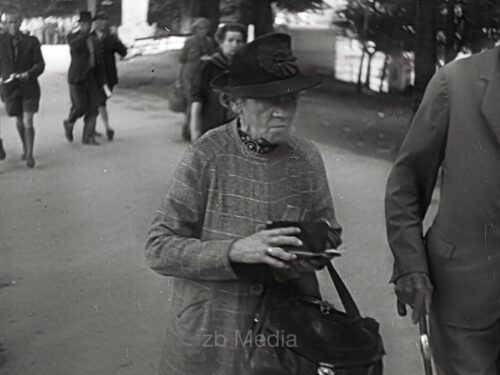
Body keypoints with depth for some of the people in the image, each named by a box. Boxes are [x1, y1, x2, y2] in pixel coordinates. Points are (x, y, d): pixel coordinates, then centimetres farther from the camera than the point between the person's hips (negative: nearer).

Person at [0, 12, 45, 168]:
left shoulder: (32, 41, -3)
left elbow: (40, 64, -6)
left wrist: (29, 74, -22)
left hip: (29, 87, -2)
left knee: (28, 122, -9)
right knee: (19, 121, 15)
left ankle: (29, 155, 1)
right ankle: (25, 148, 37)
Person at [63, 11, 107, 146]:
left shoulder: (94, 41, 13)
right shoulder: (73, 37, -3)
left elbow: (99, 63, 12)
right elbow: (75, 45, -28)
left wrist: (103, 81, 7)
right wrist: (85, 32, -31)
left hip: (92, 77, 5)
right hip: (77, 77, -5)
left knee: (93, 107, -1)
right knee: (80, 107, -8)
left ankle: (88, 137, 6)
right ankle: (69, 123, 23)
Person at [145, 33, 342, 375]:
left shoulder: (306, 157, -6)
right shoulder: (205, 157, -16)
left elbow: (329, 235, 4)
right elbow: (160, 249, -16)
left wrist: (299, 254, -17)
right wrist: (235, 251, -29)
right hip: (211, 328, -2)